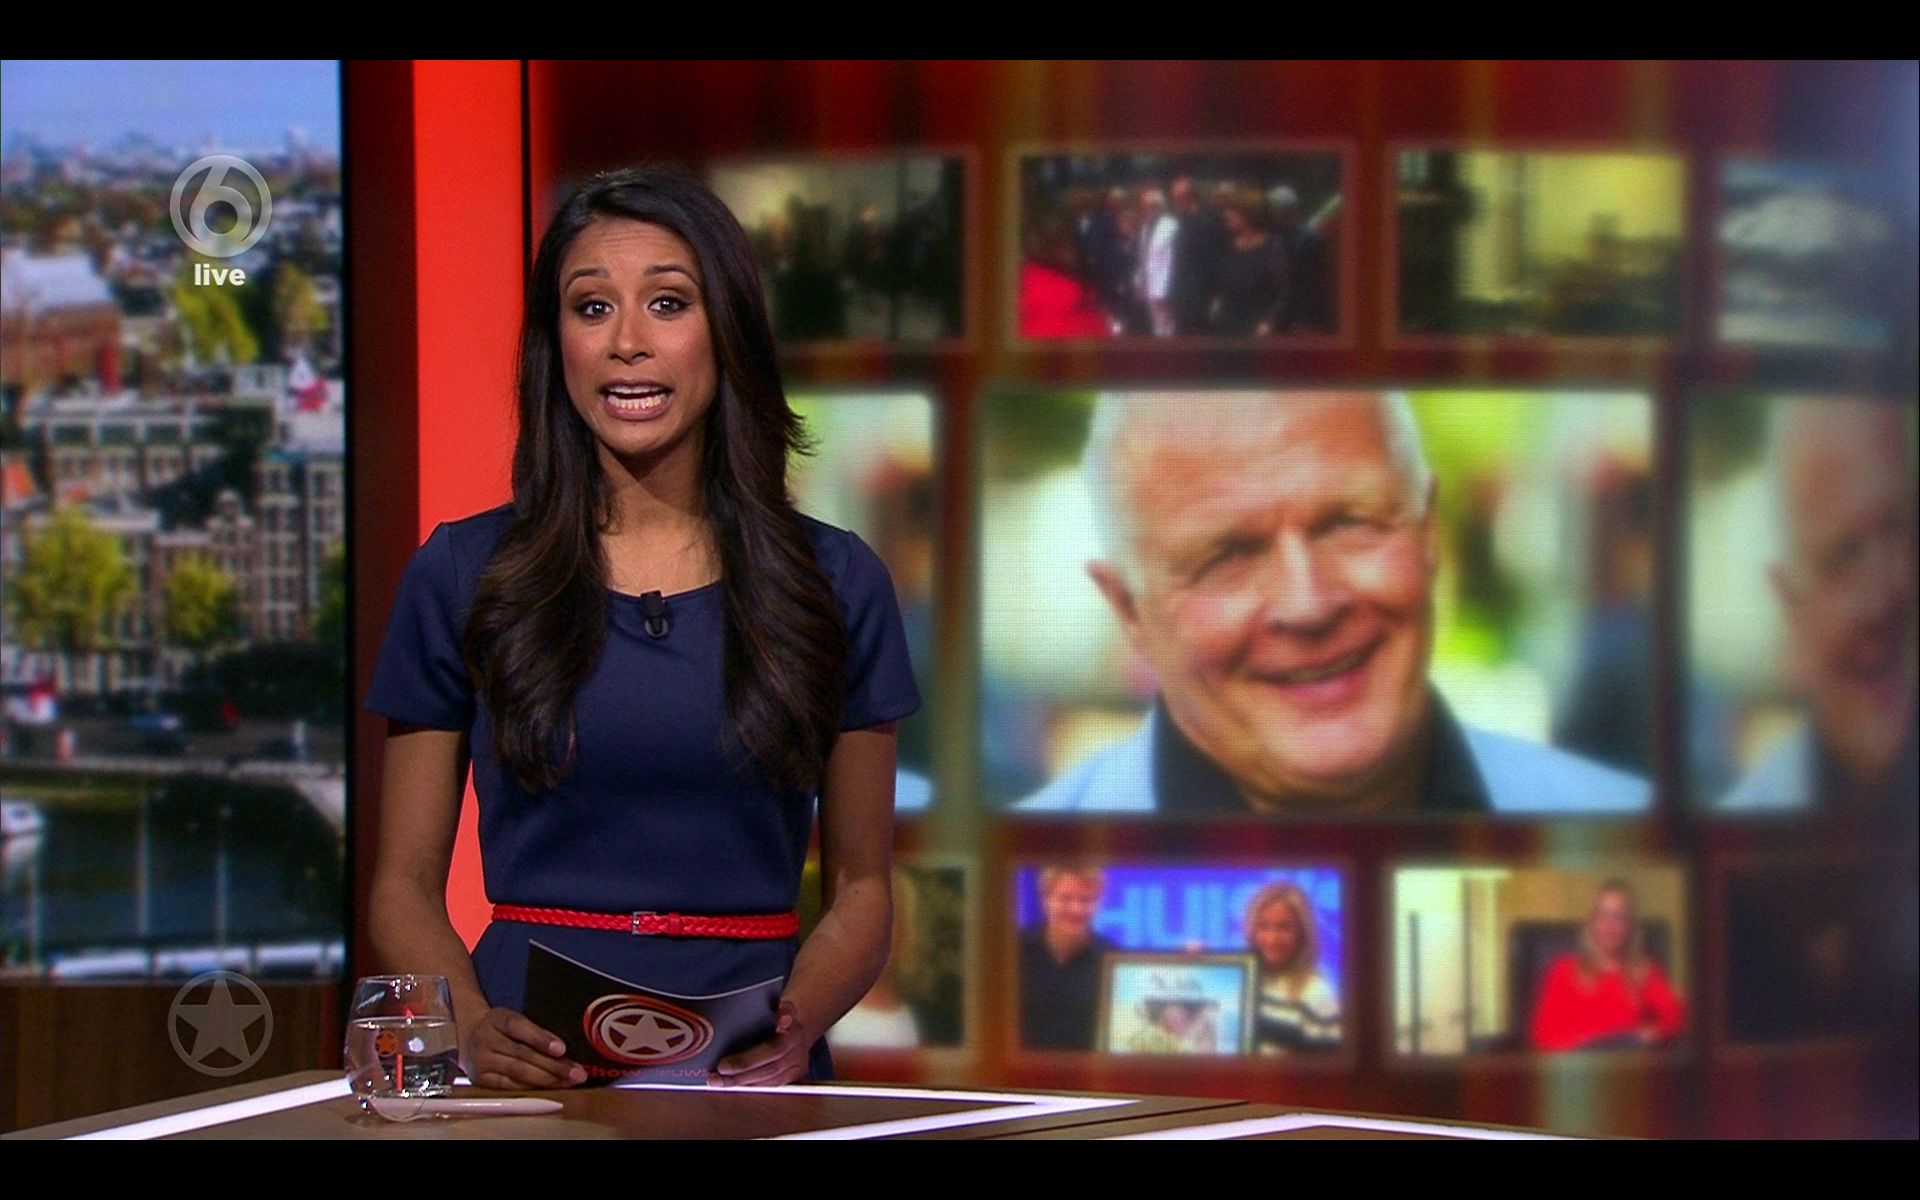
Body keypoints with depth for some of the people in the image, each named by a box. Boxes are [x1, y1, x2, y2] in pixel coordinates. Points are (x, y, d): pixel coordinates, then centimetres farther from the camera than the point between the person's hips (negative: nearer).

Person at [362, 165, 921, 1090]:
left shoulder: (836, 583, 9)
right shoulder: (462, 577, 6)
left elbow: (860, 887, 12)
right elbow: (405, 886, 8)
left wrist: (799, 1023, -7)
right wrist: (474, 1029, -11)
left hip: (749, 1069, 1)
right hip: (533, 1065, -1)